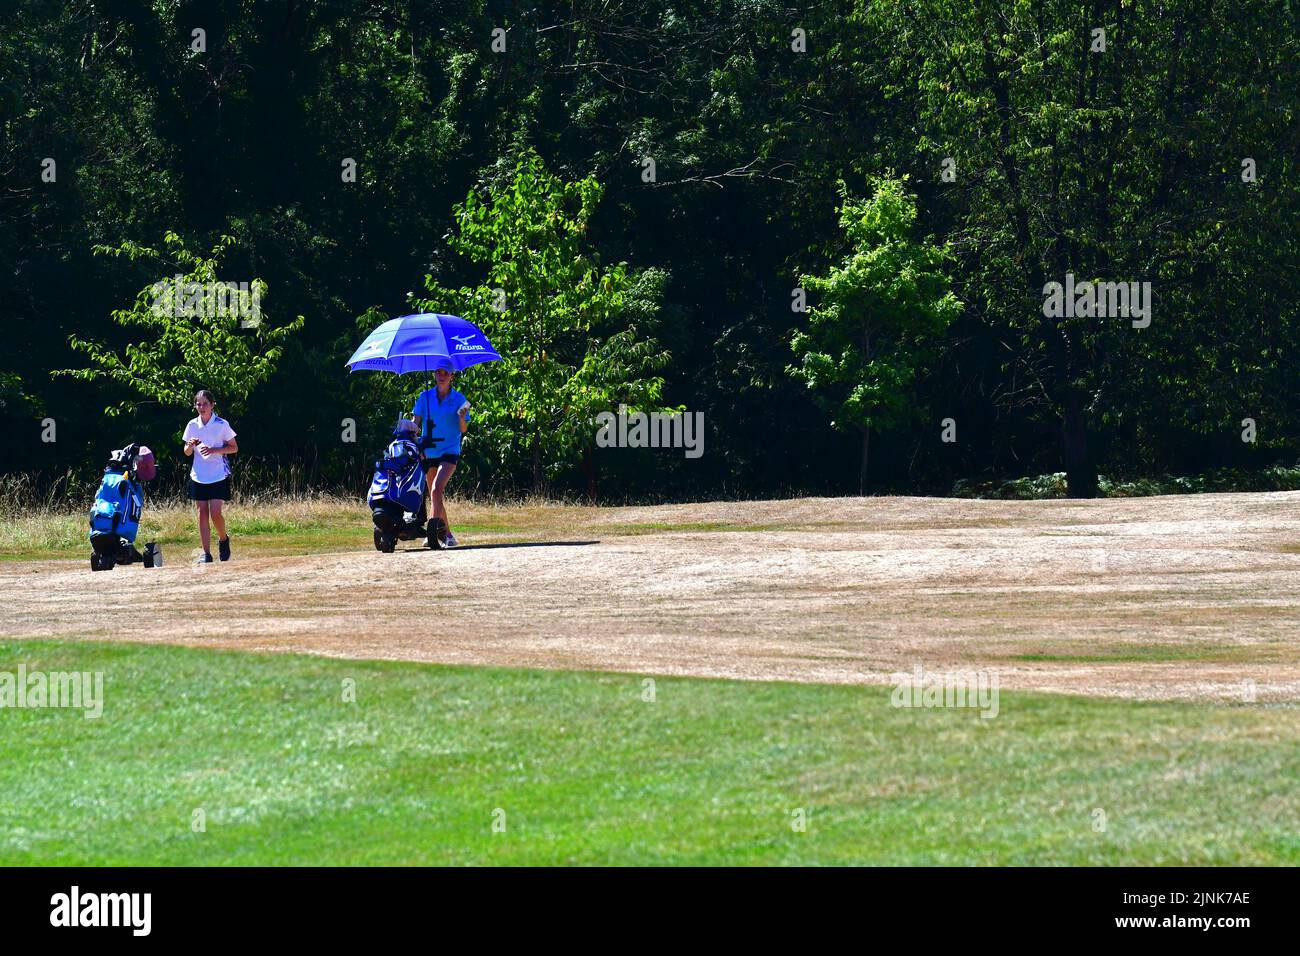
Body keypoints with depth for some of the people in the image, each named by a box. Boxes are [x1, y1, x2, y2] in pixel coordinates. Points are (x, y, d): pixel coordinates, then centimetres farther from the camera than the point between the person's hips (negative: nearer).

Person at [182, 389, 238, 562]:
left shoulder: (222, 424, -6)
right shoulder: (192, 425, 4)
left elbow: (234, 448, -1)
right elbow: (187, 453, 12)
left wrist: (214, 450, -15)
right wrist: (190, 446, -12)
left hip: (219, 475, -3)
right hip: (198, 475, 3)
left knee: (215, 513, -12)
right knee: (203, 513, 2)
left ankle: (223, 539, 17)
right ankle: (206, 553, 5)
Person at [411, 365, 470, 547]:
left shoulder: (458, 398, 1)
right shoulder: (425, 396, 5)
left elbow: (463, 430, 2)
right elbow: (416, 423, 6)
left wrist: (462, 417, -18)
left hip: (450, 451, -3)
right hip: (428, 452, 3)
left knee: (437, 489, -22)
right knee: (435, 495, 7)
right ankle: (448, 534, 18)